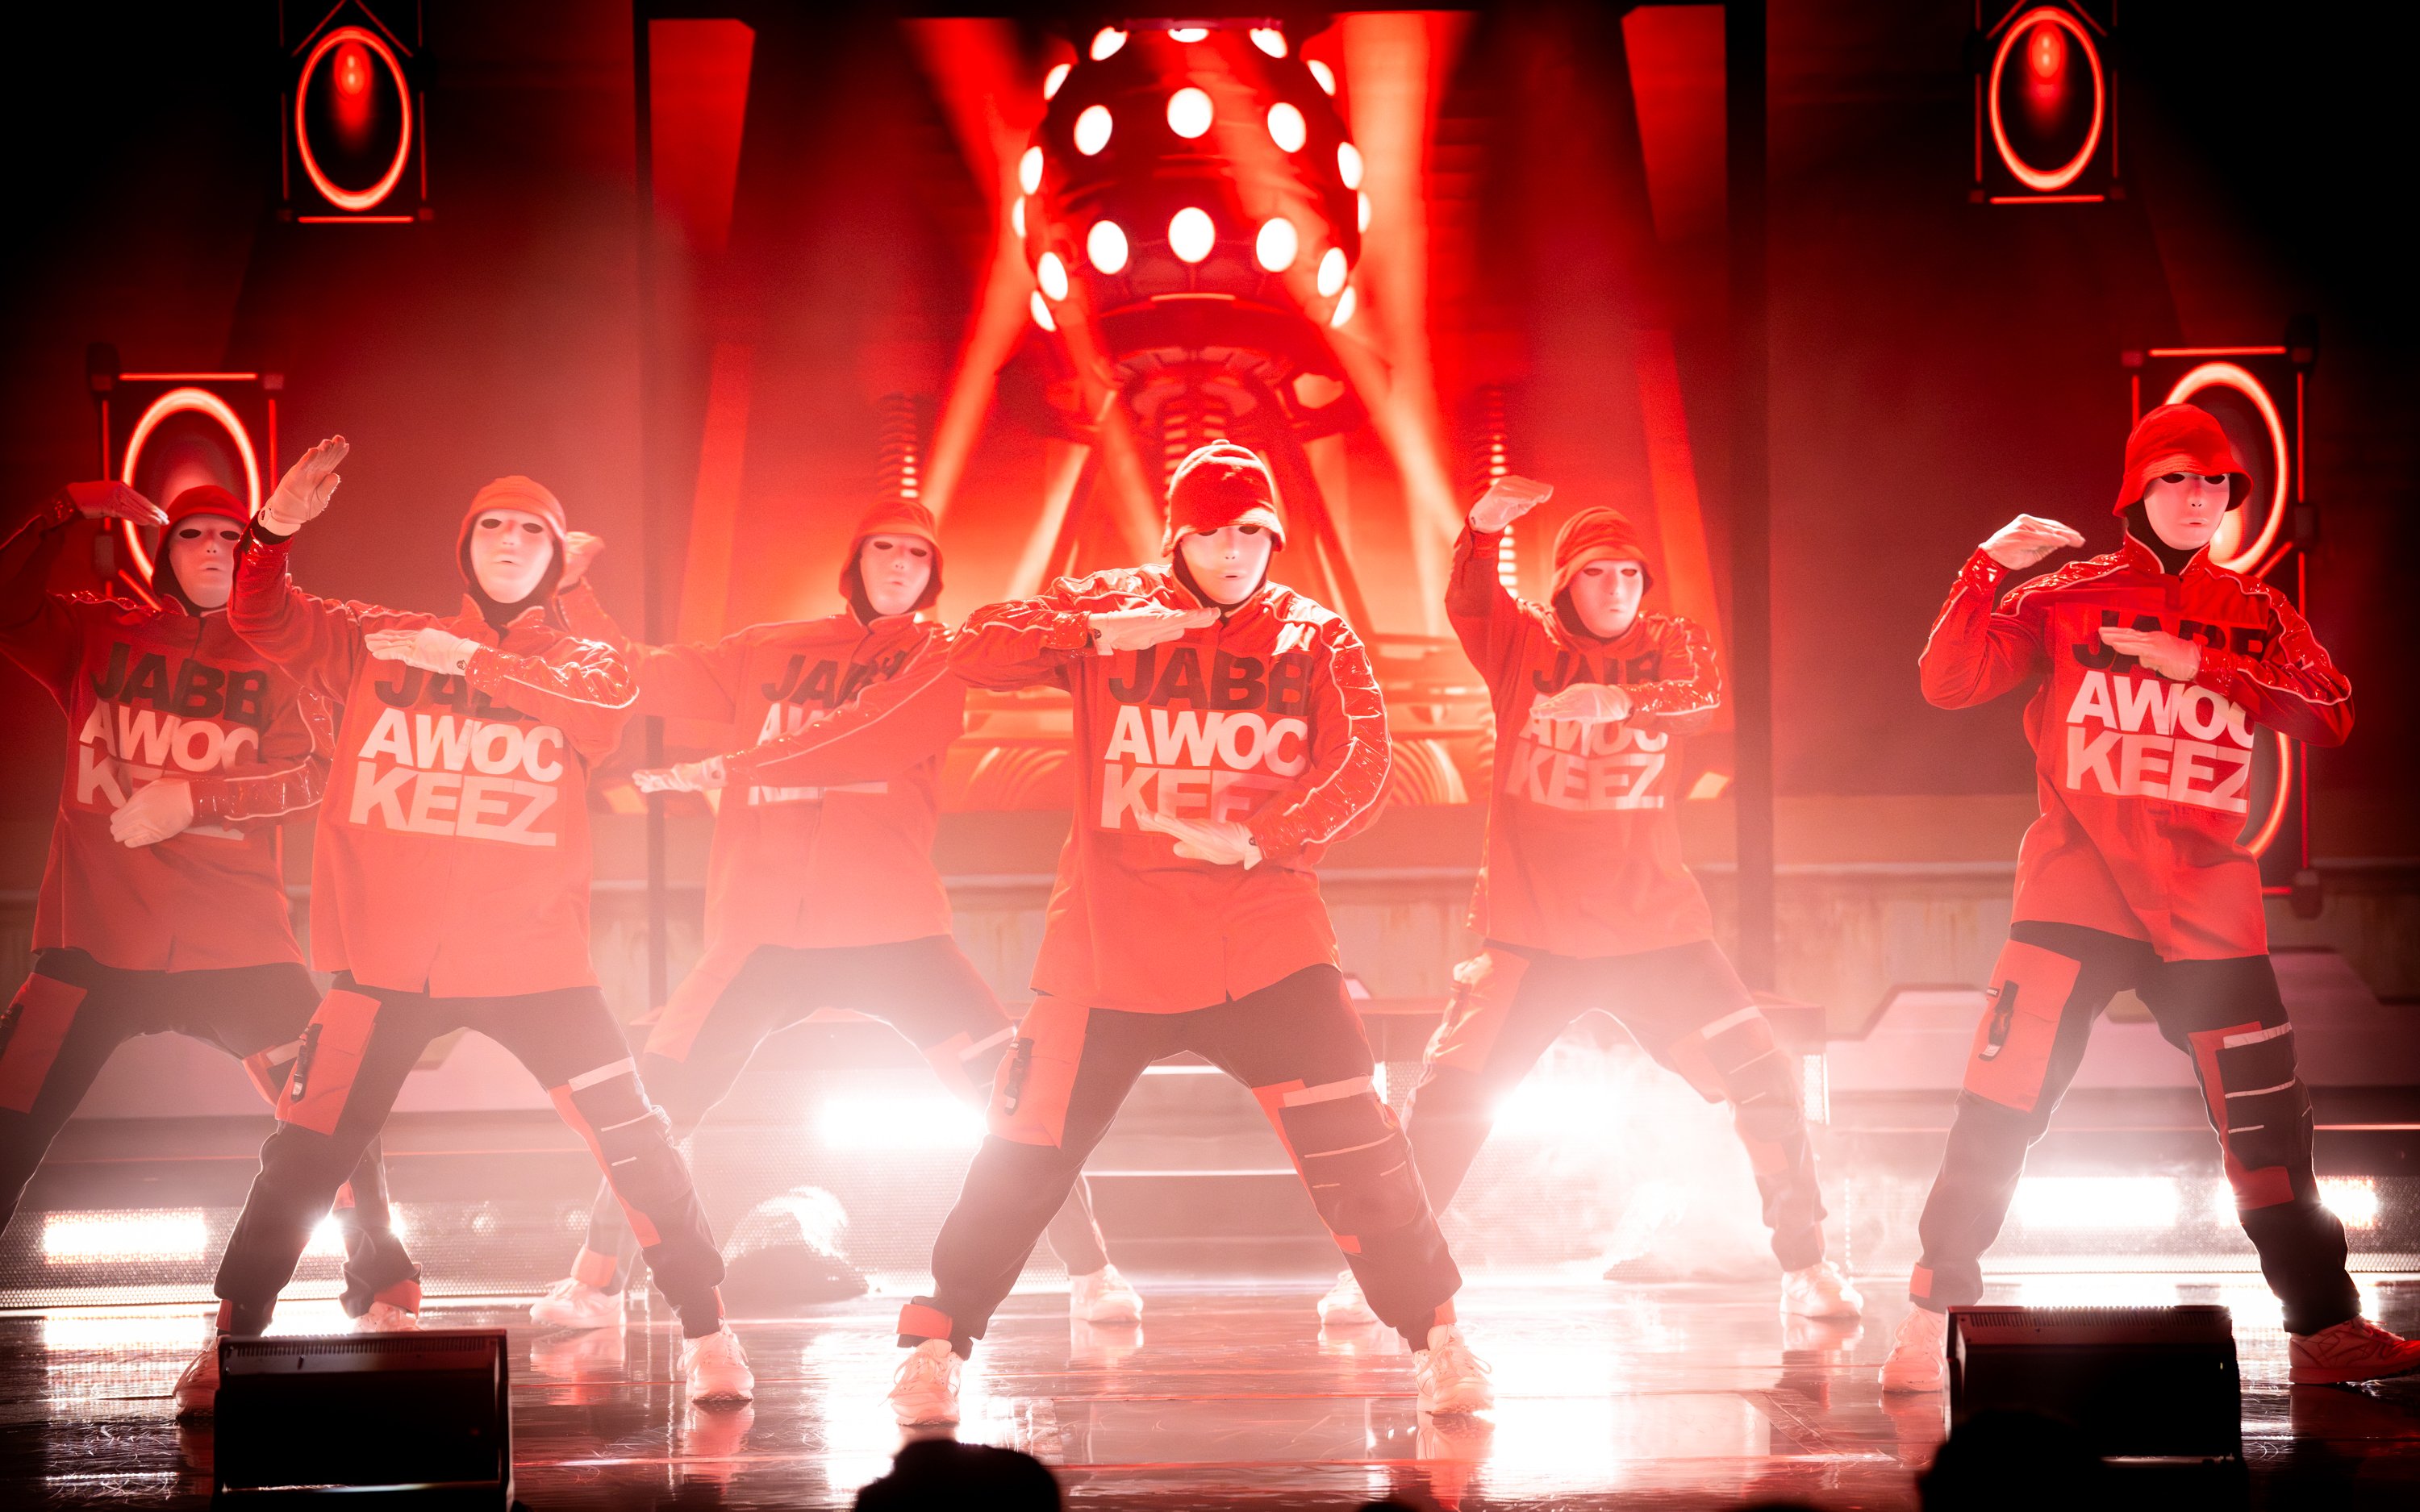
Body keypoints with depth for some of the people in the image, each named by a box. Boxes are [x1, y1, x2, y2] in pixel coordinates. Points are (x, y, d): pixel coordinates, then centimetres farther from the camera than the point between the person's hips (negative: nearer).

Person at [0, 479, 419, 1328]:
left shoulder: (279, 659, 9)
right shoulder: (99, 635, 11)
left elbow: (313, 774, -3)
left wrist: (194, 798, -14)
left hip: (237, 940, 0)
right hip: (97, 939, 0)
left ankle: (382, 1292, 9)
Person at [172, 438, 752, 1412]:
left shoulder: (578, 662, 8)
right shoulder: (378, 643, 10)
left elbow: (607, 705, -14)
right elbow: (263, 620, 1)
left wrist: (472, 660, -22)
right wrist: (276, 530, -17)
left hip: (532, 957, 0)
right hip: (386, 960, 0)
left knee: (632, 1140, -4)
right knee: (304, 1156, 1)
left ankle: (706, 1333, 8)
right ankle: (230, 1345, 14)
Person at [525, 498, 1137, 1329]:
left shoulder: (939, 658, 4)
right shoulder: (766, 652, 15)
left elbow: (880, 742, -13)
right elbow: (644, 680, 16)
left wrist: (734, 770, -17)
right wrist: (575, 592, 6)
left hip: (890, 925, -2)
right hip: (764, 929, 2)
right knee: (655, 1102, -3)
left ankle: (1091, 1274, 1)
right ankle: (595, 1283, 14)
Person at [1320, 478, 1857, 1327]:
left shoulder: (1671, 646, 4)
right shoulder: (1523, 641, 3)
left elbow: (1701, 698, -17)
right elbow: (1465, 604, -17)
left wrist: (1617, 702, -37)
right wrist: (1483, 528, -36)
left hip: (1654, 929, 1)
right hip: (1530, 932, -1)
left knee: (1762, 1080, -3)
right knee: (1450, 1090, -6)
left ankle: (1805, 1264, 11)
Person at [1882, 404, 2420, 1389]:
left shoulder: (2255, 615, 11)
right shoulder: (2067, 600, 5)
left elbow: (2331, 716, -3)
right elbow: (1949, 682, -2)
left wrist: (2202, 666, -12)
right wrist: (1988, 569, -13)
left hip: (2205, 903, 2)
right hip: (2076, 890, -2)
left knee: (2267, 1120, 3)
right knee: (2000, 1105, -11)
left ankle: (2325, 1326, 16)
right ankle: (1933, 1320, -1)